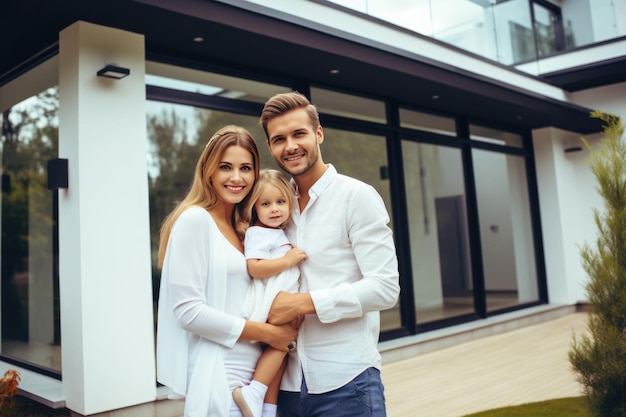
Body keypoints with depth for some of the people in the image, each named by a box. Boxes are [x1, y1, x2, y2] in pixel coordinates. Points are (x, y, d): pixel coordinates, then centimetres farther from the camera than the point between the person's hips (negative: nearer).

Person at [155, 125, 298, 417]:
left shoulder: (243, 228, 12)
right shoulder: (195, 219, -10)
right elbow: (188, 311, -17)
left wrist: (282, 330, 1)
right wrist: (266, 332, -14)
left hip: (254, 372, 7)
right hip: (218, 379, -7)